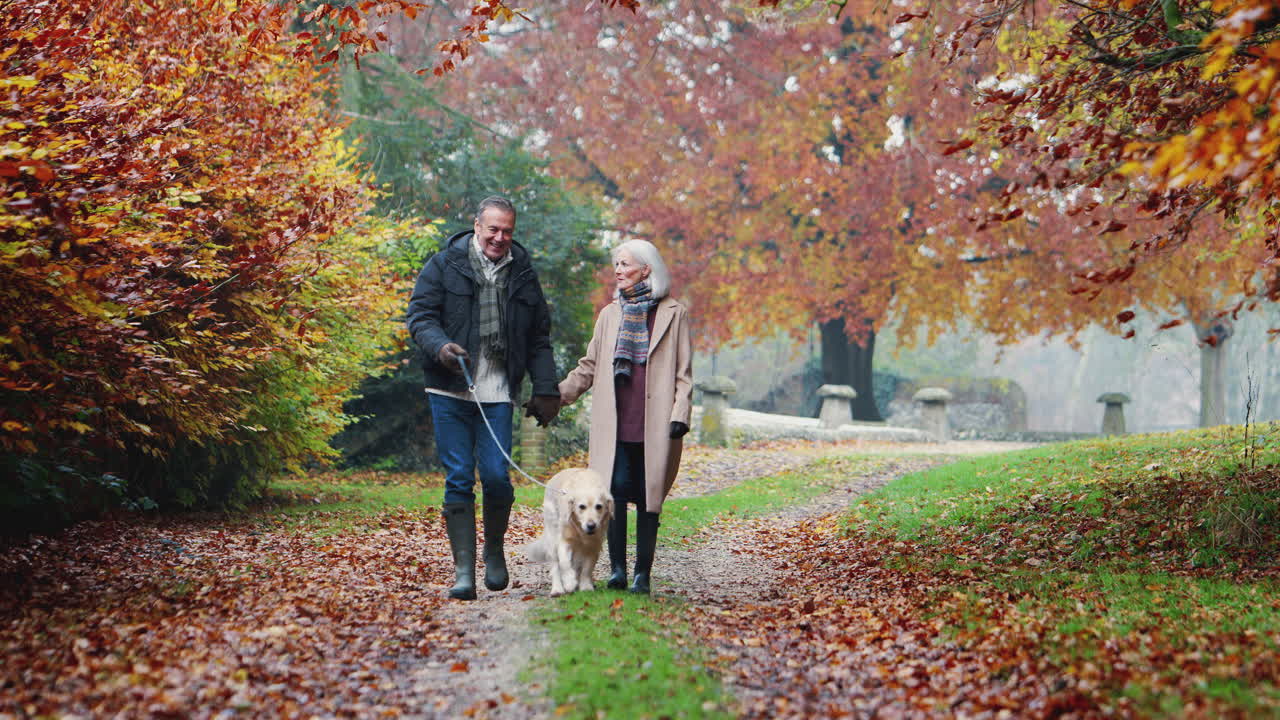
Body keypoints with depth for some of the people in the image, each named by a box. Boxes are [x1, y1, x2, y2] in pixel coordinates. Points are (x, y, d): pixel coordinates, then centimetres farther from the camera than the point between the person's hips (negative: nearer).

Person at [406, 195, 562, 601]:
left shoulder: (522, 274, 12)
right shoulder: (444, 265, 3)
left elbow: (539, 338, 17)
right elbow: (420, 315, 0)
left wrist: (546, 390, 9)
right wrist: (439, 346, -21)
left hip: (498, 395, 2)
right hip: (450, 393, -1)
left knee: (497, 478, -7)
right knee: (459, 480, -3)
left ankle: (494, 549, 20)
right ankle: (463, 571, 3)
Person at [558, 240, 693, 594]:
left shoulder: (673, 314, 7)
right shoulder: (610, 314, 17)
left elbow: (683, 374, 4)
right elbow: (589, 367, 21)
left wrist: (680, 415, -7)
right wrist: (554, 396, 13)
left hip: (654, 424, -2)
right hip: (614, 423, 2)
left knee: (647, 497, -2)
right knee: (616, 489, -11)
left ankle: (643, 574, 4)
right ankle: (617, 568, -7)